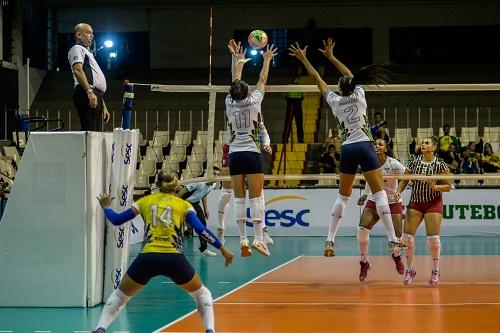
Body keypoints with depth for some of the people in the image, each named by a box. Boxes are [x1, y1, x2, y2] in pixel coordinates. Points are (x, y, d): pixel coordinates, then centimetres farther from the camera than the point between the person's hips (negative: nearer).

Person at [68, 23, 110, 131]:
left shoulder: (88, 53, 32)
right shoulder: (77, 49, 4)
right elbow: (77, 70, -15)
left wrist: (103, 106, 26)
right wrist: (89, 91, -26)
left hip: (95, 95, 10)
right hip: (85, 94, -10)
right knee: (89, 130, -19)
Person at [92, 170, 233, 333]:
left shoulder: (146, 201, 18)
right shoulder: (183, 204, 15)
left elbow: (116, 220, 20)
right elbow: (201, 230, 2)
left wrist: (106, 207, 40)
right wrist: (222, 248, 8)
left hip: (147, 258, 1)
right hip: (174, 259, -1)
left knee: (119, 295, 22)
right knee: (201, 294, 23)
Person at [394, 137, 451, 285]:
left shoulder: (440, 164, -8)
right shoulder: (414, 161, 0)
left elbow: (448, 187, -5)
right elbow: (404, 180, 9)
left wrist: (435, 187, -22)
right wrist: (399, 191, -9)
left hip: (433, 204, -3)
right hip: (415, 202, 3)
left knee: (433, 238, -8)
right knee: (407, 235, -5)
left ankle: (435, 270, 13)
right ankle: (409, 269, 12)